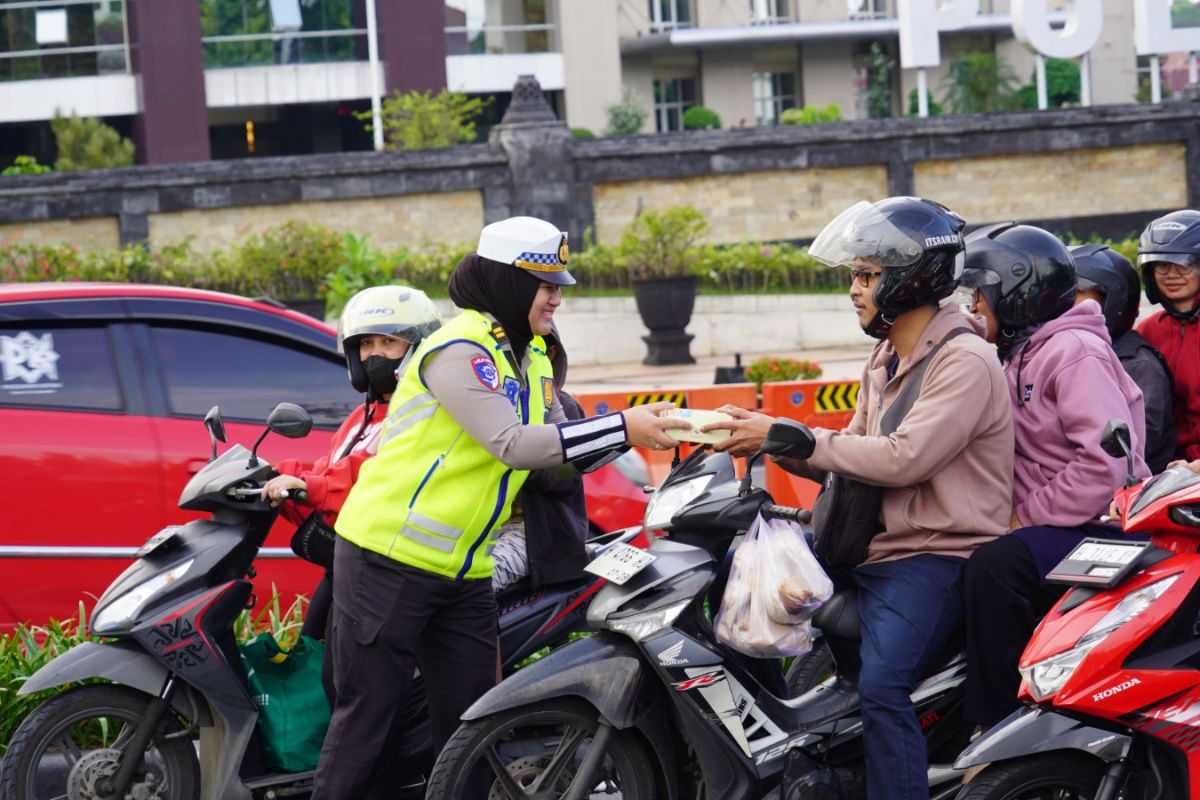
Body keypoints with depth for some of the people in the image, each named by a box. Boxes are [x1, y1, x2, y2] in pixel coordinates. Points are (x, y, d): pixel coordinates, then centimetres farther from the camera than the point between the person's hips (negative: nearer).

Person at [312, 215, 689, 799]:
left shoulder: (531, 358, 12)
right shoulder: (460, 350, -16)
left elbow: (562, 451, 6)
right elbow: (512, 444, -26)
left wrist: (638, 432, -10)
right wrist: (621, 428, -26)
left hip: (464, 572, 8)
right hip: (389, 559, -8)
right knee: (367, 714, -3)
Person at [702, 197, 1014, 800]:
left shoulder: (965, 361, -13)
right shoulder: (885, 360, 18)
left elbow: (901, 459, -23)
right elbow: (854, 461, 17)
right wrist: (764, 441, 1)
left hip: (934, 558, -10)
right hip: (868, 548, 10)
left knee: (880, 687, -31)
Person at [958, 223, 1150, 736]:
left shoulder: (1075, 352, -14)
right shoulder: (1023, 356, 17)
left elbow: (1107, 466, -24)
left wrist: (1028, 515, -18)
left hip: (1103, 528, -11)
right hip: (1049, 524, 11)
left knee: (995, 565, -31)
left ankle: (996, 724, -28)